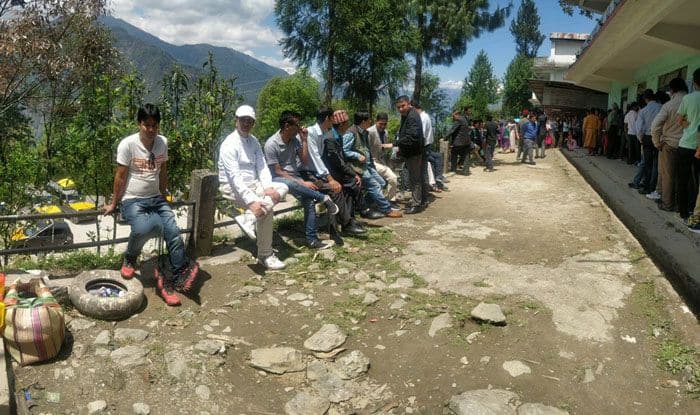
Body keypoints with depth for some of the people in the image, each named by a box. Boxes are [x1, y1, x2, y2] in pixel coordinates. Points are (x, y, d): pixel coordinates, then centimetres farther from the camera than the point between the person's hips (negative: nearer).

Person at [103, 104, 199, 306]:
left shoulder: (162, 142, 2)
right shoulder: (127, 144, -12)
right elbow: (120, 177, -6)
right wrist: (114, 204, 3)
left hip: (156, 198, 5)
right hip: (132, 200, -5)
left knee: (173, 232, -16)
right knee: (144, 228, -34)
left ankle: (178, 278, -8)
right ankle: (130, 258, 0)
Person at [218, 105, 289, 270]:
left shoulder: (253, 141, 10)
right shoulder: (230, 144, -15)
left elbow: (262, 167, 3)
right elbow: (235, 177, -24)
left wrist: (268, 187, -18)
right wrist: (251, 201, -34)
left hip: (253, 184, 8)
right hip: (232, 187, -8)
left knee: (282, 188, -16)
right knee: (265, 209, -27)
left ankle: (248, 218, -30)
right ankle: (265, 256, -16)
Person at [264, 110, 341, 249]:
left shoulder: (296, 138, -1)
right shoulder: (271, 144, -17)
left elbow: (305, 162, 0)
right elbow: (277, 171, -17)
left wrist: (304, 140, -9)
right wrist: (302, 183, -23)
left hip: (294, 174, 5)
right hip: (278, 178, -5)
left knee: (308, 198, -23)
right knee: (291, 184, -42)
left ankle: (311, 239, -18)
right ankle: (323, 198, -27)